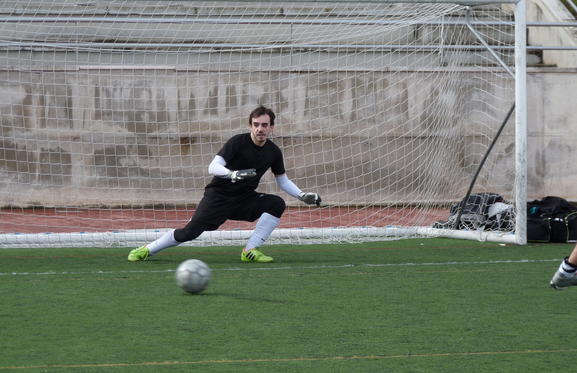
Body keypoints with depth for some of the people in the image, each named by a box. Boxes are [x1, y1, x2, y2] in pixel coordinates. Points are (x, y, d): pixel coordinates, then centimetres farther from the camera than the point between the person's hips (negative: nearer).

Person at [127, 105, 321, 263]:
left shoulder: (273, 152, 1)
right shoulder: (238, 142, -14)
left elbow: (283, 181, 15)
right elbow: (213, 167, -22)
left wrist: (303, 196, 0)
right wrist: (232, 174, -41)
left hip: (245, 199, 5)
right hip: (218, 195, -5)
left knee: (277, 204, -19)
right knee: (190, 231, -17)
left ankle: (250, 250, -16)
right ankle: (147, 249, 2)